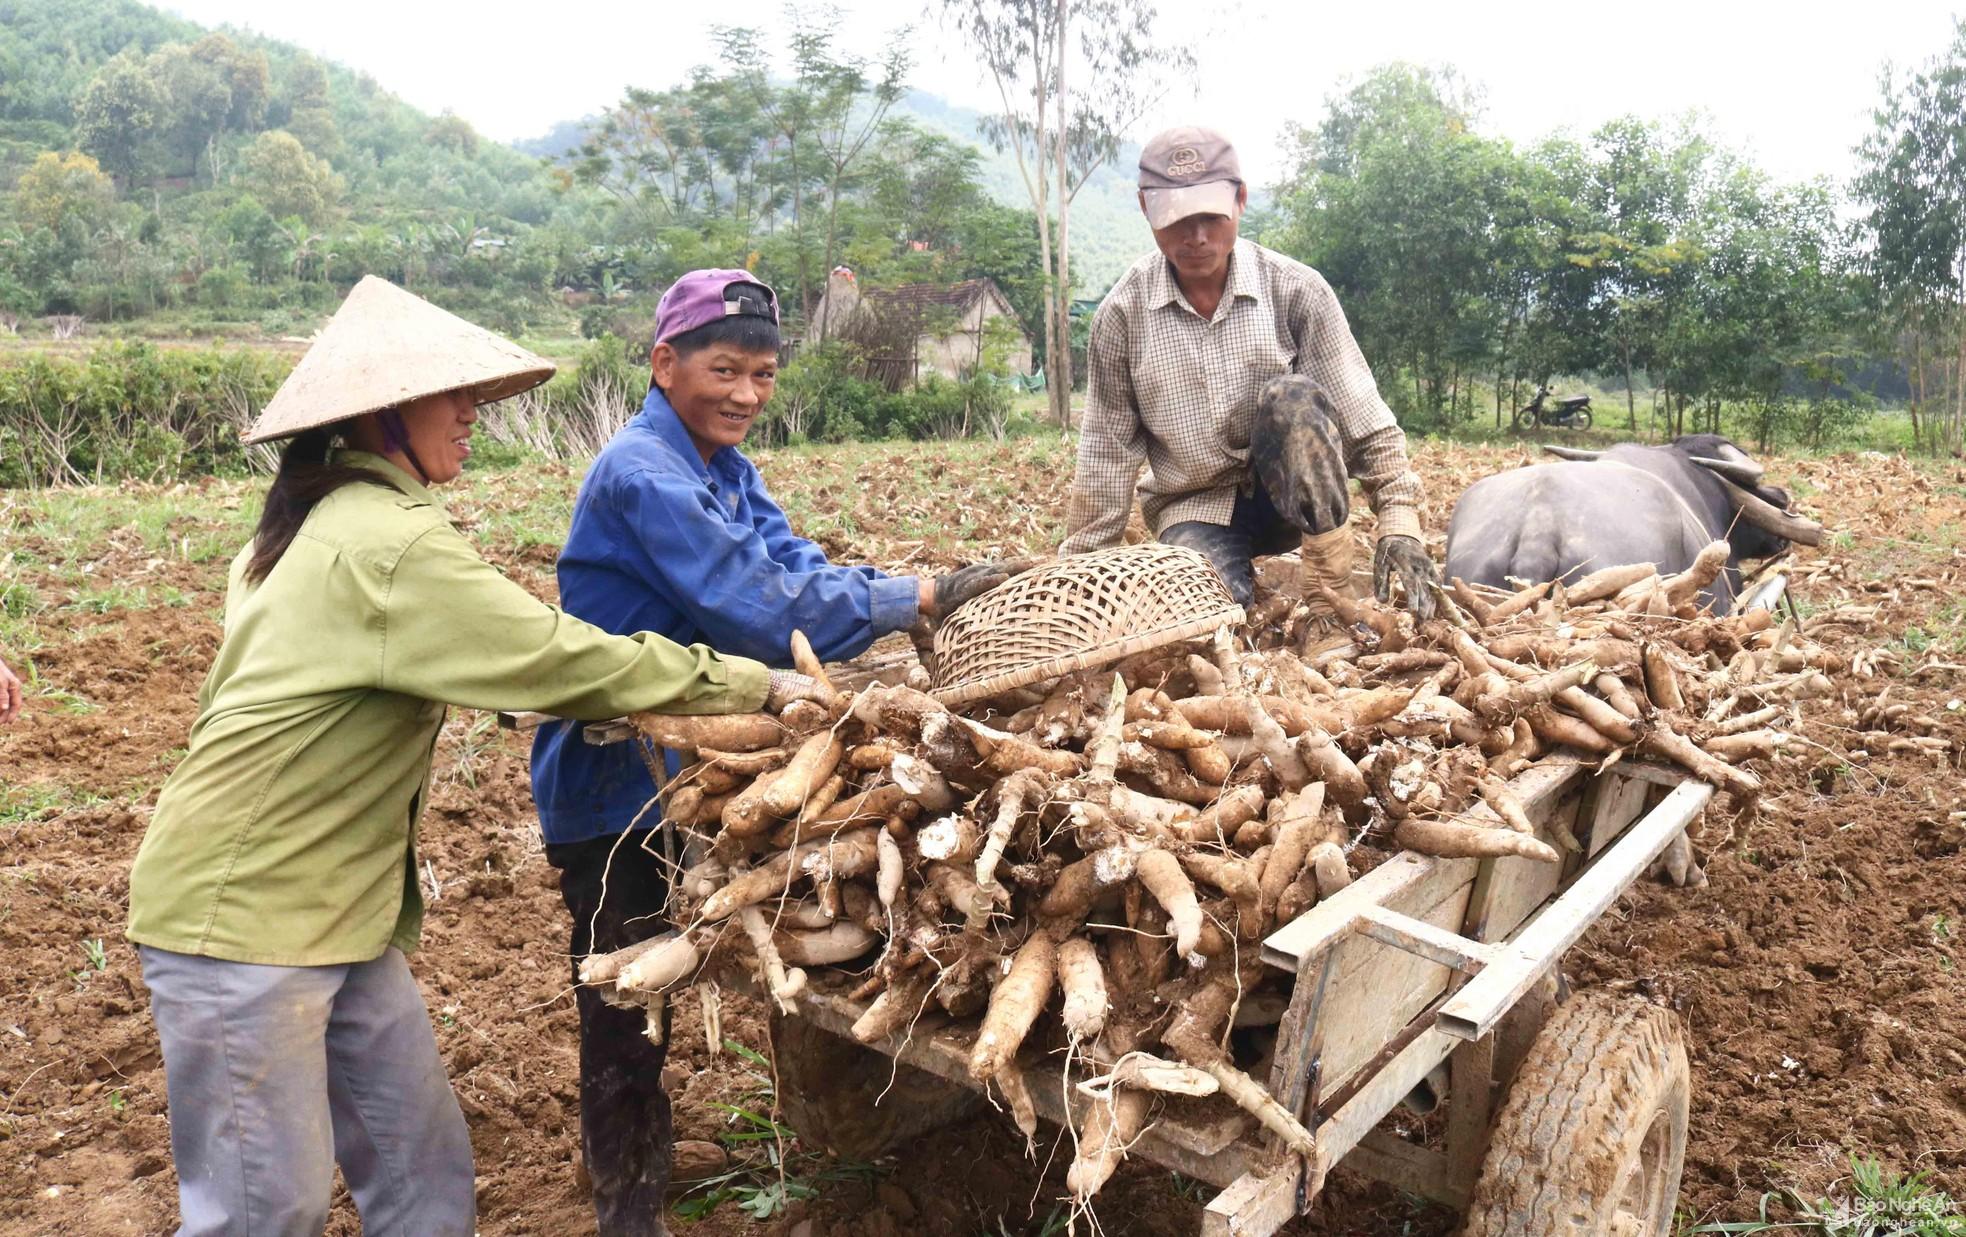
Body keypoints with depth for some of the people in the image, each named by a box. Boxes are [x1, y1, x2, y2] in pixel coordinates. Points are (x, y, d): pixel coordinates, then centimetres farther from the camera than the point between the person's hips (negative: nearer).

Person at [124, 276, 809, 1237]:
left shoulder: (320, 519, 12)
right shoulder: (389, 544, -20)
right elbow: (566, 659, -20)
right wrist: (757, 685, -11)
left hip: (335, 911, 10)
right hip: (243, 918, -10)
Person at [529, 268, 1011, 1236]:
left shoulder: (725, 468, 7)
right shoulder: (642, 475, -24)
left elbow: (798, 572, -3)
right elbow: (763, 614, -30)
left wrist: (923, 594, -19)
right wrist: (921, 596, -25)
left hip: (684, 765, 8)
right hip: (612, 787, -8)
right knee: (626, 1007, 7)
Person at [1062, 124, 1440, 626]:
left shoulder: (1296, 289, -10)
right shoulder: (1122, 314, -8)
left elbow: (1366, 419, -8)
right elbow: (1106, 455, -2)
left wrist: (1399, 521, -18)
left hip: (1296, 493, 0)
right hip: (1196, 507, 0)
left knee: (1291, 397, -31)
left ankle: (1333, 593, -22)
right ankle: (1236, 572, 6)